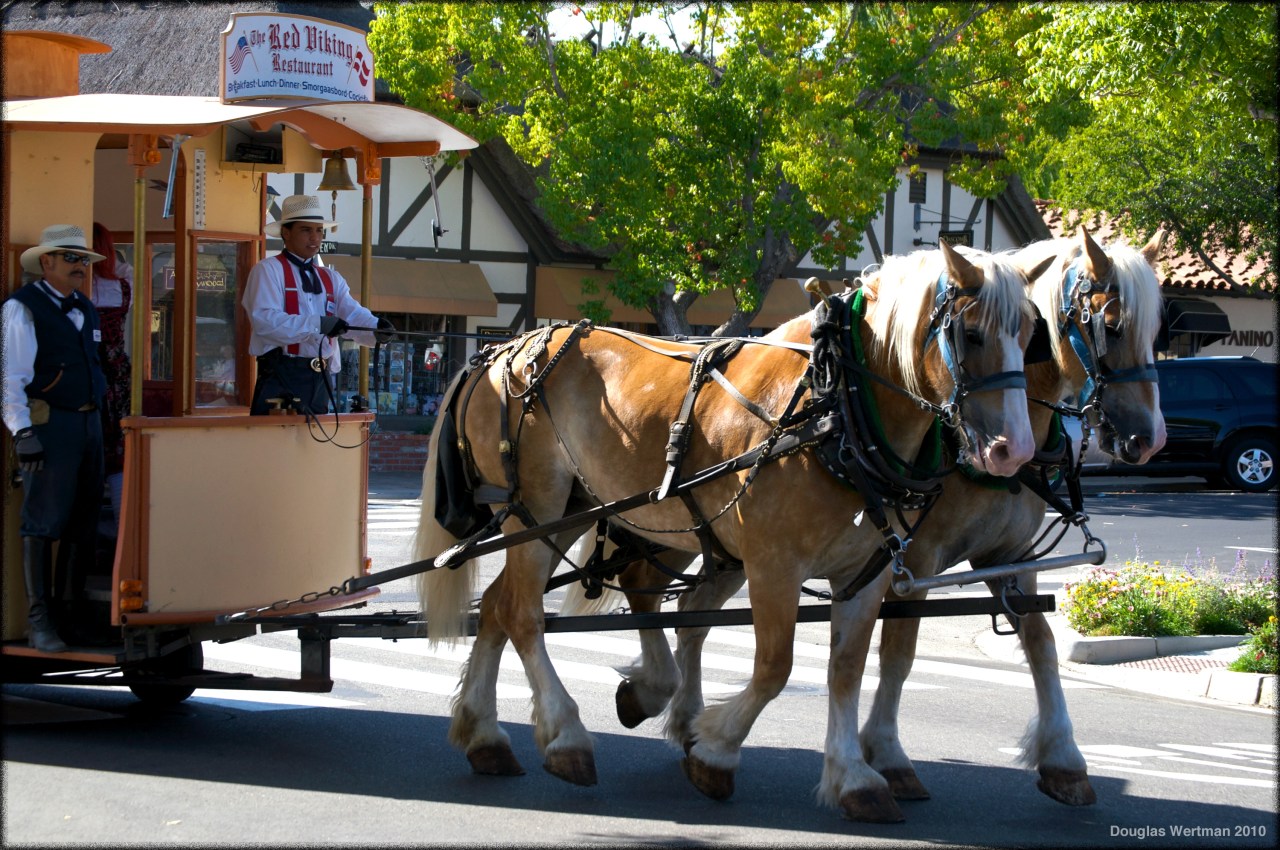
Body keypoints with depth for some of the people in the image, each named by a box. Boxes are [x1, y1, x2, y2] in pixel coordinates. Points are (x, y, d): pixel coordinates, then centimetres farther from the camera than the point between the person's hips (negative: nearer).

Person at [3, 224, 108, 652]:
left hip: (89, 421, 8)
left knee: (83, 522, 11)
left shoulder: (86, 310, 17)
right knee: (43, 523, -7)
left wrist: (96, 416, 18)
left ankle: (73, 608, 20)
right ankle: (39, 620, -5)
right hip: (48, 425, -8)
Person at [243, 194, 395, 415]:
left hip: (320, 380, 7)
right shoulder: (268, 270, -2)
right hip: (280, 379, -7)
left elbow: (353, 315, 3)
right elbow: (264, 320, -17)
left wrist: (376, 328, -20)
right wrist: (318, 325, -26)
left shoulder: (330, 278, 19)